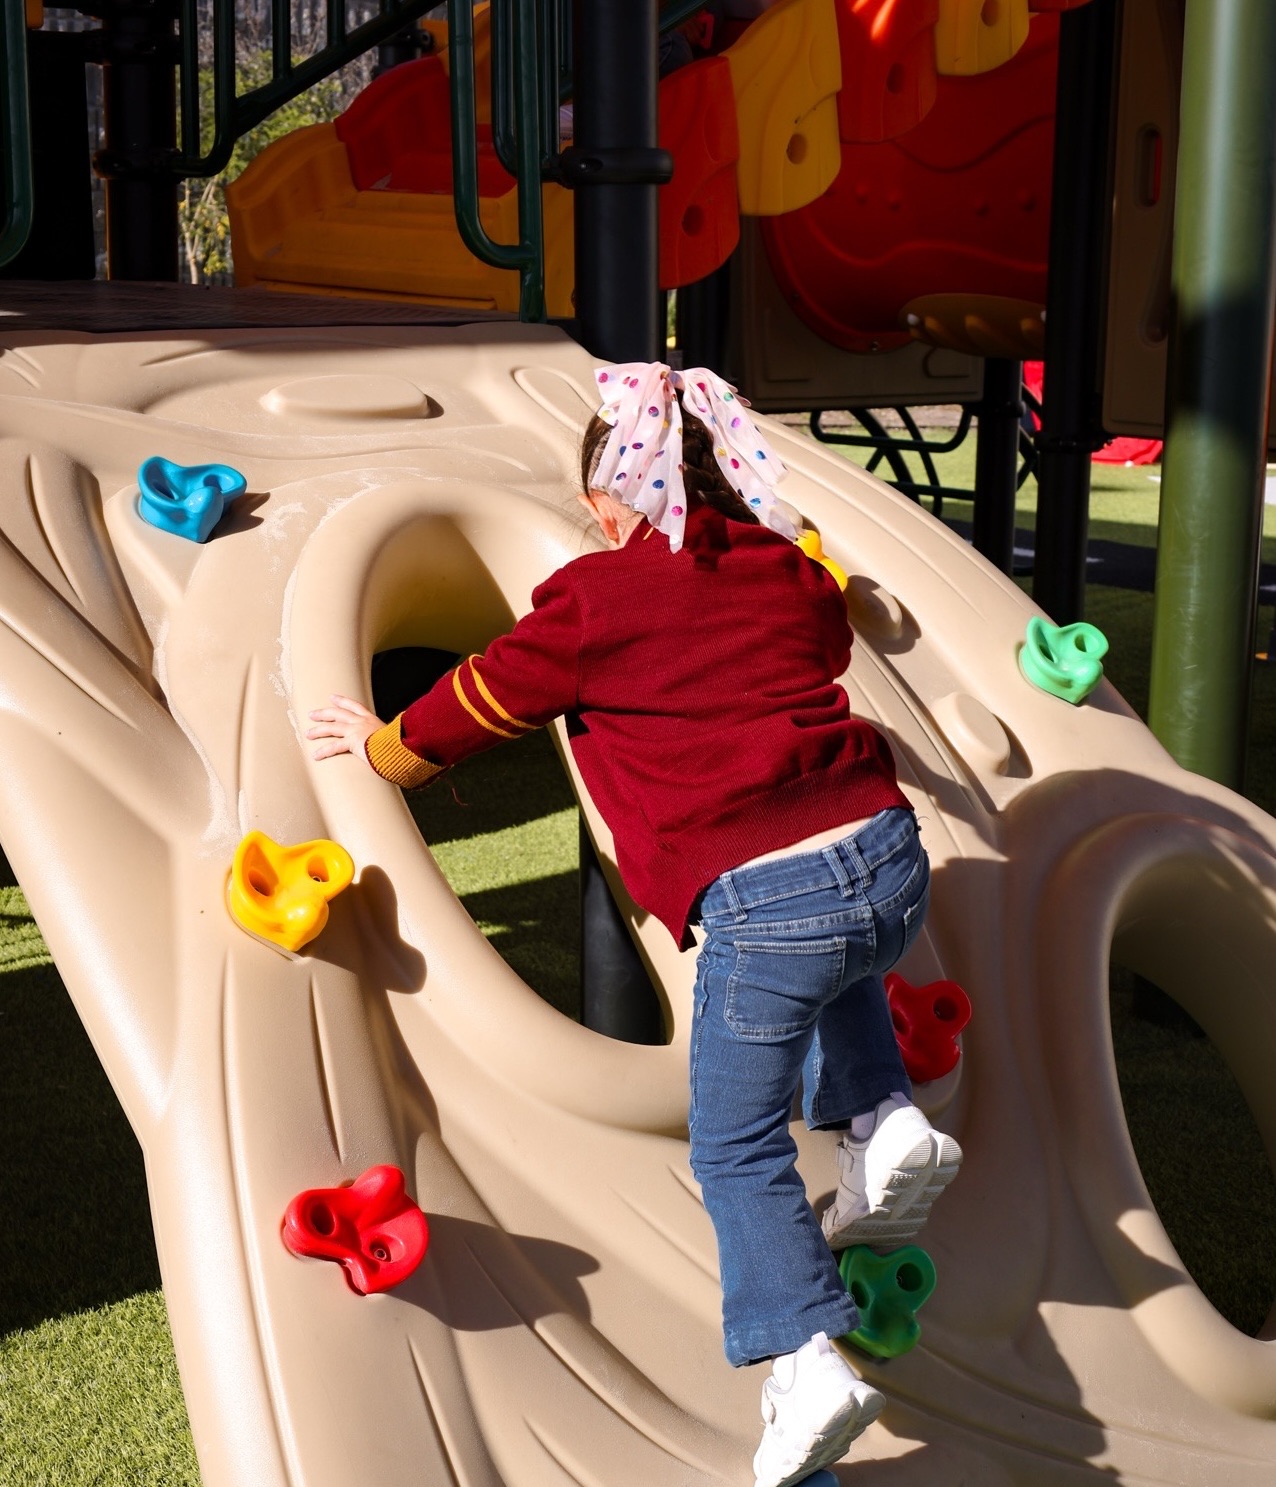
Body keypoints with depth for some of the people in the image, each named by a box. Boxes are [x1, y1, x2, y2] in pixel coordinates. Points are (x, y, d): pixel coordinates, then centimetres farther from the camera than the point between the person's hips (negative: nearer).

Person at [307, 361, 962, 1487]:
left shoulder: (591, 601, 3)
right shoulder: (794, 573, 17)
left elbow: (477, 705, 15)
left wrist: (383, 745, 35)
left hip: (762, 902, -5)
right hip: (889, 855, 6)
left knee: (738, 1150, 6)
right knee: (838, 967, 40)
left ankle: (806, 1361, -9)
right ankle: (884, 1122, 19)